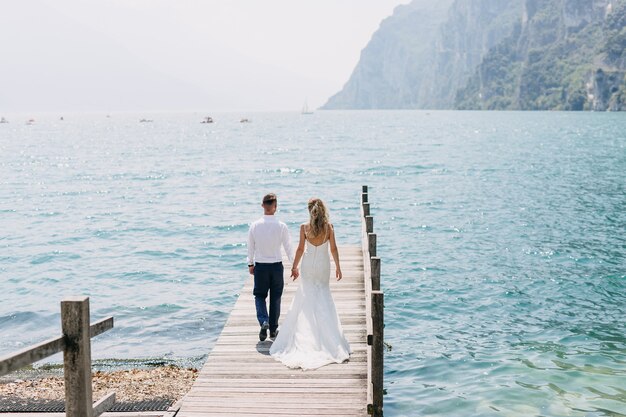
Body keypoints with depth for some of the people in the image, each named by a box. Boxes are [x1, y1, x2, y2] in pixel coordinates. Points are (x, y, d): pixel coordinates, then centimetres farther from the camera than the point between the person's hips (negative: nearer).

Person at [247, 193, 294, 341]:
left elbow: (251, 247, 3)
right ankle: (273, 329, 19)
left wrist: (250, 264, 16)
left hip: (260, 266, 0)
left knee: (260, 295, 13)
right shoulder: (282, 226, -10)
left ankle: (264, 321, -11)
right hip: (277, 265, 0)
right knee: (275, 298, 13)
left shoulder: (254, 225, -7)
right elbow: (288, 247, -3)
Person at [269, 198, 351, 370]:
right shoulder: (329, 227, -8)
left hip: (309, 264, -1)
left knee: (307, 296, 12)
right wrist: (338, 267, 6)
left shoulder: (304, 227, -10)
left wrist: (295, 266, 5)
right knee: (324, 295, 13)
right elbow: (333, 249, -5)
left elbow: (300, 249, -6)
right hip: (323, 265, 1)